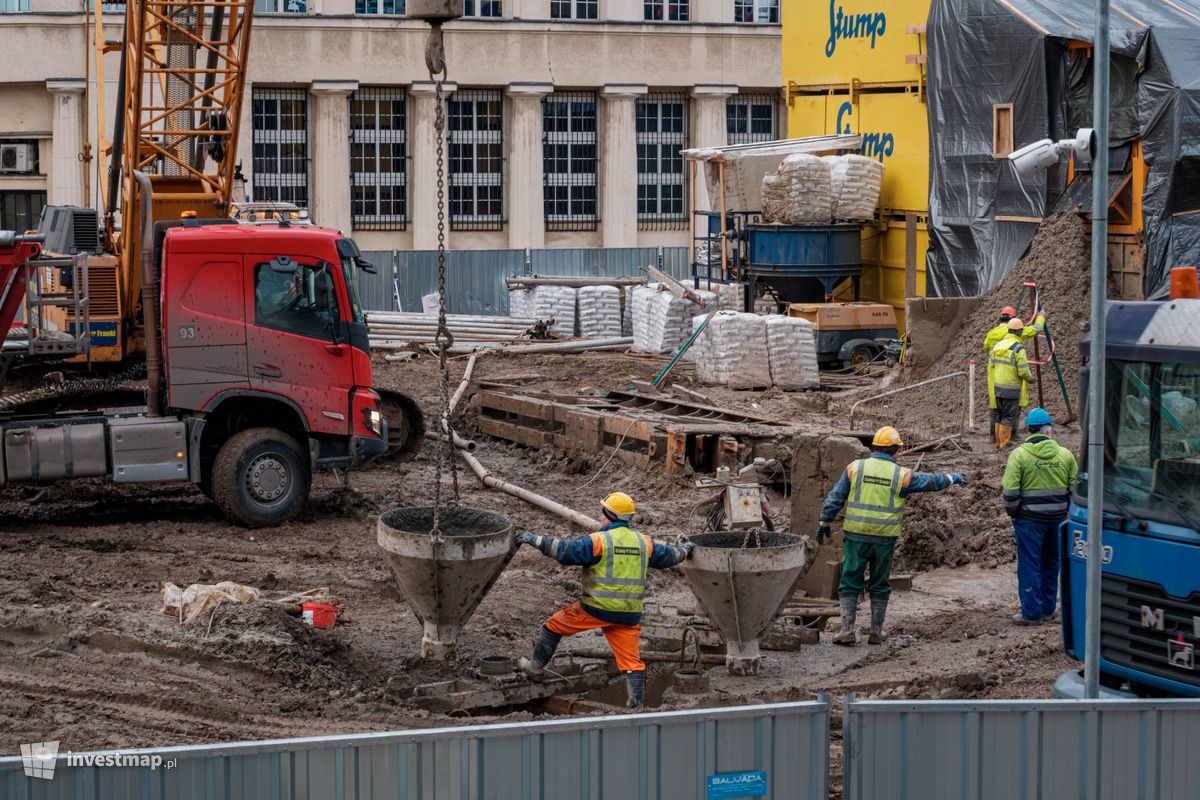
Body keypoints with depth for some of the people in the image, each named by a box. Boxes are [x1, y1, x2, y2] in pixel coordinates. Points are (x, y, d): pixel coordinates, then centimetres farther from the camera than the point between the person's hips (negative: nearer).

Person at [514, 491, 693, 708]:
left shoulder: (599, 541, -12)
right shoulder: (643, 542, 8)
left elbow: (566, 550, -16)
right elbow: (666, 556, 22)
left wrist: (536, 540, -9)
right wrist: (684, 551, 44)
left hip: (596, 609, -5)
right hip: (629, 614, 5)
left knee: (554, 626, 15)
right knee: (631, 659, 8)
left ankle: (536, 666, 24)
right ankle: (637, 703, 4)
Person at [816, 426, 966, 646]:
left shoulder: (855, 468, -1)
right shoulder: (901, 475, -3)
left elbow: (835, 498, 1)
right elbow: (933, 481, 10)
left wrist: (825, 523, 11)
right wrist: (953, 478, 28)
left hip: (856, 536, 0)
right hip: (884, 539, 0)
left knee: (850, 584, 4)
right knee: (879, 586, 12)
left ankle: (847, 631, -3)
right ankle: (876, 632, 15)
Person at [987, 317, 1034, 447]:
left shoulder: (997, 345, 7)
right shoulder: (1019, 349, -14)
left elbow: (991, 366, 11)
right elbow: (1023, 371, -17)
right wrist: (1030, 378, 3)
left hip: (997, 387, 7)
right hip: (1011, 390, -7)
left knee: (999, 416, 15)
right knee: (1009, 417, -1)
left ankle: (998, 442, 20)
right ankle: (1004, 445, -2)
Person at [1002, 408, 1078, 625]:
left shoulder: (1019, 455, -10)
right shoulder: (1064, 454, 1)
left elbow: (1010, 490, -14)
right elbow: (1076, 487, 4)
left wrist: (1013, 512, 1)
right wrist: (1065, 509, 15)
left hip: (1029, 519, -4)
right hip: (1058, 518, 4)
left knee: (1029, 565, 3)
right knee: (1051, 563, 17)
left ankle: (1032, 613, 4)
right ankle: (1048, 609, 25)